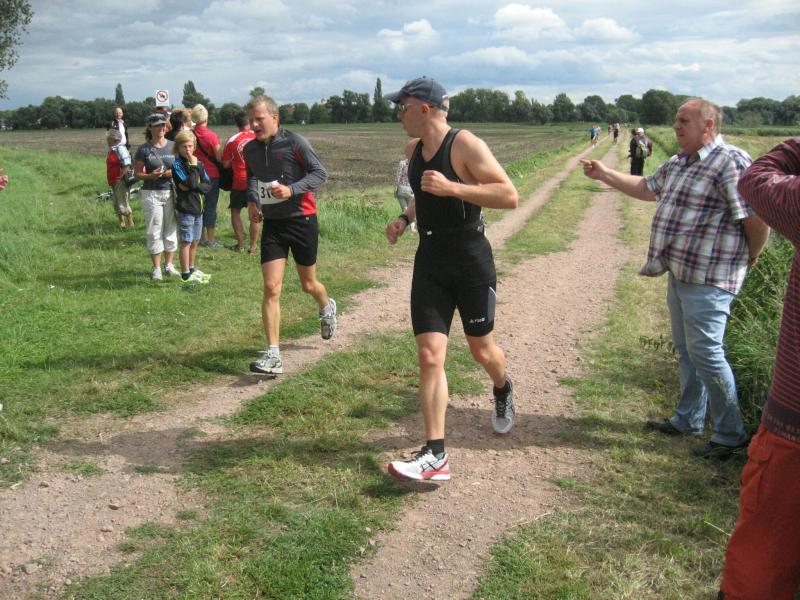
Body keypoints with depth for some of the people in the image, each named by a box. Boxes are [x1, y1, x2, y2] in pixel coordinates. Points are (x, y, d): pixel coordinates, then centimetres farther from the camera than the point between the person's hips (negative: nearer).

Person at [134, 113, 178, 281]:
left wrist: (174, 173, -10)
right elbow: (137, 173, 1)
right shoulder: (144, 149, 0)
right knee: (154, 231, 1)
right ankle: (156, 268, 10)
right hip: (151, 193, -2)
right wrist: (151, 176, -18)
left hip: (171, 192, 2)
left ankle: (169, 264, 20)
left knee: (171, 229, 8)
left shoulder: (173, 146, 5)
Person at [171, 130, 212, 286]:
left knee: (195, 241, 15)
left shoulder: (198, 163, 10)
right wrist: (192, 166, -18)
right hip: (185, 208, -7)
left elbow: (207, 185, 3)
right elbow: (190, 183, -21)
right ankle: (185, 275, 2)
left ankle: (192, 269, 28)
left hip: (198, 208, 7)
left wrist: (193, 187, -13)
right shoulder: (177, 164, -9)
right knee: (186, 242, -3)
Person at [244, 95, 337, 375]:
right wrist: (251, 200, 2)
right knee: (271, 288, -9)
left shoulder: (294, 142, -11)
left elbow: (320, 173, -9)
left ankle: (327, 307, 49)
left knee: (309, 285, 11)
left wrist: (291, 190, -23)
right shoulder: (250, 149, 4)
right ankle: (273, 355, -8)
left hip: (301, 220, -3)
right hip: (271, 224, 3)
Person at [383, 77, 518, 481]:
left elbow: (509, 196, -21)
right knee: (429, 356, -6)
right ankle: (435, 456, -5)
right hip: (429, 260, 5)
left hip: (471, 261, -5)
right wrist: (405, 218, 9)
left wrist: (451, 188, -28)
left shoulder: (465, 145, -14)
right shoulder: (413, 149, 9)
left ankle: (503, 390, 48)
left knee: (481, 349, 11)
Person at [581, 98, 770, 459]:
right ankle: (688, 421, 31)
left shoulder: (730, 162, -18)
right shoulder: (678, 163, 12)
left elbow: (758, 218, -21)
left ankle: (731, 436, 8)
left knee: (705, 353, -6)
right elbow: (647, 188, 27)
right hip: (680, 273, 10)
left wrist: (749, 259, -8)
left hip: (708, 279, -10)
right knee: (685, 349, 17)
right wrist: (605, 175, 23)